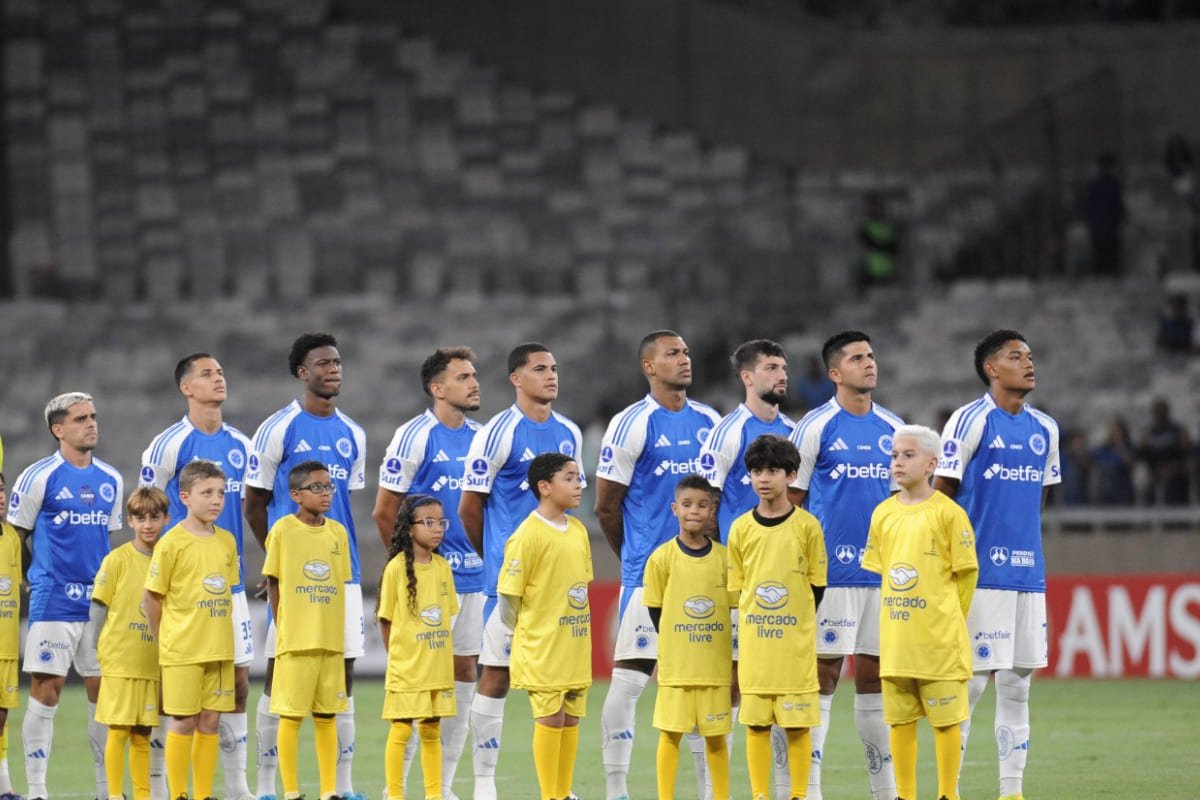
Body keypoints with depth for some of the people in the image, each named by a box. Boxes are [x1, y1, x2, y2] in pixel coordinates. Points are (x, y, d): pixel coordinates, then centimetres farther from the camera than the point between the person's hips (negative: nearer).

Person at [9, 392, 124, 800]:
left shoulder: (111, 480, 12)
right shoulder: (39, 477, -5)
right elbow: (15, 537, 2)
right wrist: (38, 578, 4)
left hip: (100, 601, 5)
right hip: (53, 601, -5)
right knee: (46, 690, -7)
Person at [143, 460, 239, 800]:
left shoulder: (226, 541, 8)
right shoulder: (172, 542, -9)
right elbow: (151, 597, -4)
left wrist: (220, 635, 10)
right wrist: (164, 639, 3)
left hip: (219, 649, 5)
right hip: (182, 651, -5)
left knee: (210, 722, 7)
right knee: (184, 722, -2)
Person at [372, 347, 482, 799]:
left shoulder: (480, 437, 11)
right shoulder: (415, 436, -9)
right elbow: (384, 512, -7)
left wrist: (483, 555, 10)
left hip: (473, 576, 7)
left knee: (464, 670, 7)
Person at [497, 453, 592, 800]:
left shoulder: (578, 530, 9)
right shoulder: (528, 535, -14)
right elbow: (507, 595, -11)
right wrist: (529, 635, 0)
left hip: (576, 649, 7)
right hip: (542, 650, -7)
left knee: (571, 719, 9)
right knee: (550, 718, -5)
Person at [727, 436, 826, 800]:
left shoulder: (807, 526, -2)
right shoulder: (741, 528, 3)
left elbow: (816, 584, 3)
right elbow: (736, 587, 10)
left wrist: (798, 624, 4)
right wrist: (756, 621, 6)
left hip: (796, 643, -2)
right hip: (754, 643, 2)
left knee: (797, 724, -1)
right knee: (756, 723, 3)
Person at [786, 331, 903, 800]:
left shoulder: (892, 427, 11)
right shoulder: (815, 428, -3)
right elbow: (791, 502, -1)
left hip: (884, 571, 5)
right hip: (833, 569, -5)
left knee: (875, 674, 8)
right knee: (823, 674, -4)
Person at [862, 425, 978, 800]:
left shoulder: (948, 513, -6)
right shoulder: (883, 513, 8)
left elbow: (966, 573, -2)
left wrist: (946, 622, 2)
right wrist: (897, 614, 11)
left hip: (939, 640, -5)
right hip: (896, 639, 5)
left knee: (946, 720, 0)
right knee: (900, 720, 8)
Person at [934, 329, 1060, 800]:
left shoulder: (1044, 429, 13)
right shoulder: (970, 421, -6)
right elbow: (939, 496, -5)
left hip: (1029, 575, 6)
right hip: (981, 576, -6)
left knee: (1017, 683, 7)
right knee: (969, 681, -5)